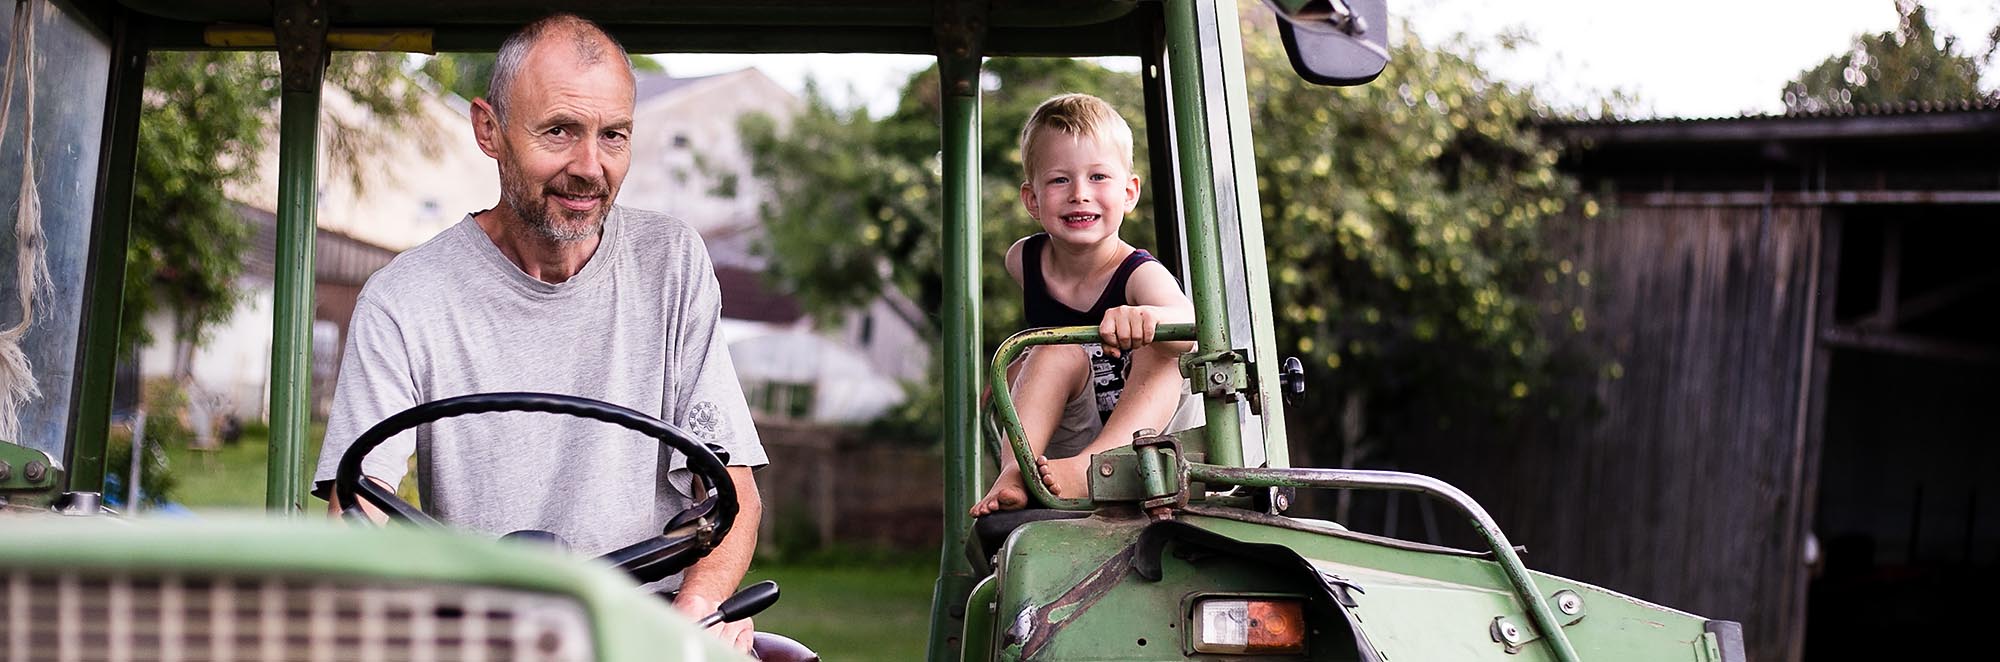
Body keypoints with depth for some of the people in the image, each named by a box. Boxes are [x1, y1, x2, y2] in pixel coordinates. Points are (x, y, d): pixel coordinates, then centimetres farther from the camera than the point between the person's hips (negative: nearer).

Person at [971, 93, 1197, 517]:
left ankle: (1086, 469, -47)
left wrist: (1146, 319, -63)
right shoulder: (1023, 260, -1)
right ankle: (1013, 475, -36)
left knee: (1159, 356, -30)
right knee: (1060, 353, -23)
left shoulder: (1139, 275, -18)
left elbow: (1193, 327, -43)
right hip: (1063, 441, 4)